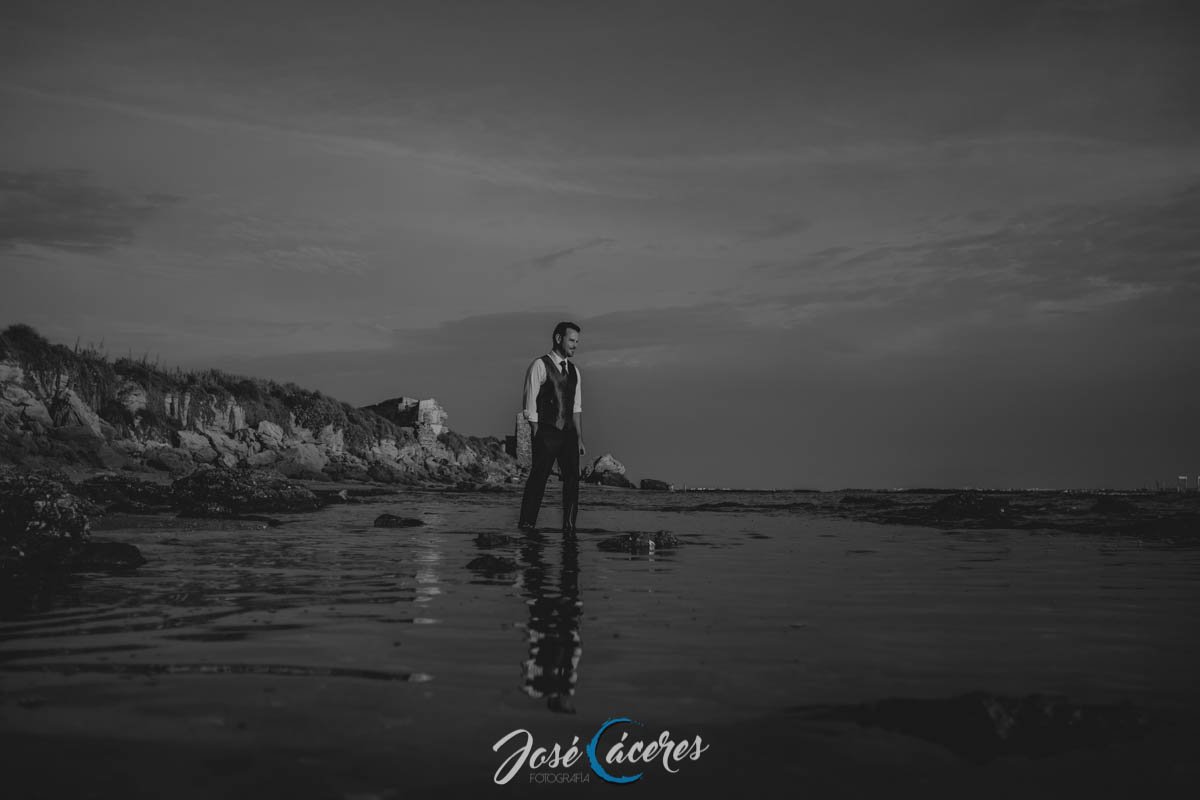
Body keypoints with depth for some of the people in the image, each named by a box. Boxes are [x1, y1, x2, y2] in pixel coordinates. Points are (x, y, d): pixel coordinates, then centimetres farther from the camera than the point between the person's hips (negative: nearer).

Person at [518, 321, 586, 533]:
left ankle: (569, 527, 7)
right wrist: (536, 438, -10)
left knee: (572, 478, 1)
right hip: (546, 434, -6)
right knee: (538, 478, -4)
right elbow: (531, 406, -7)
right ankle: (526, 523, 8)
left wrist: (579, 437, 11)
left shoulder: (574, 370, 15)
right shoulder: (540, 366, -5)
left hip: (568, 433, 6)